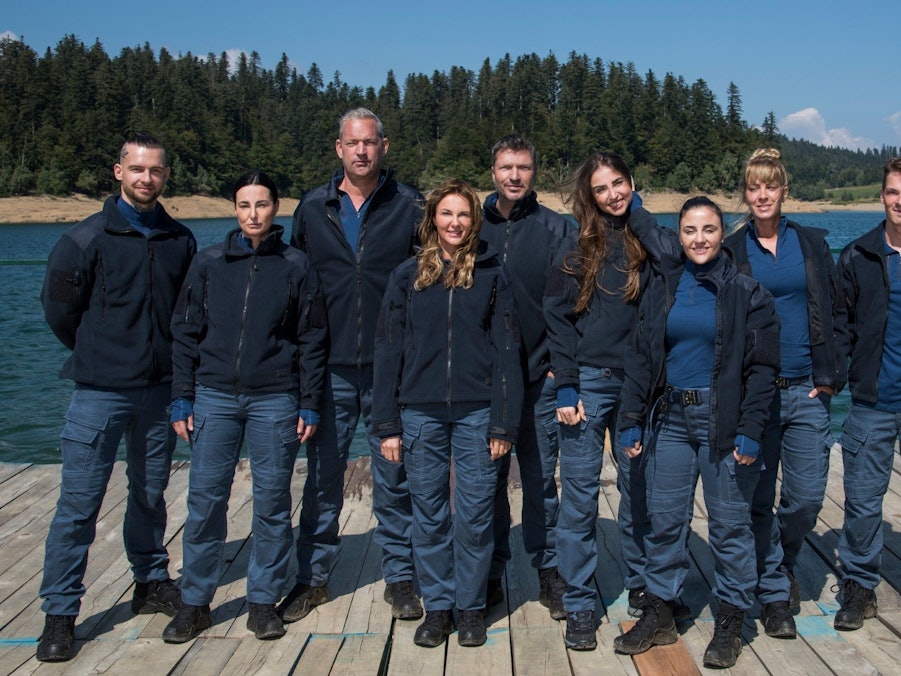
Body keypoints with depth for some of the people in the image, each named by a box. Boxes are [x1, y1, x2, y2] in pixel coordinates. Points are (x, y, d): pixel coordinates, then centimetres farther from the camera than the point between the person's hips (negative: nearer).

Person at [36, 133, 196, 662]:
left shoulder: (181, 240, 5)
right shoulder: (87, 238, -5)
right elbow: (59, 308, 1)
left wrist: (171, 359, 9)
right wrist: (98, 355, 9)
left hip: (160, 390, 3)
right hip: (100, 393, -3)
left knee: (151, 495, 15)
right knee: (79, 504, -1)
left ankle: (152, 583, 31)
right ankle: (60, 614, 8)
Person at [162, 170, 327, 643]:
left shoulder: (296, 266, 4)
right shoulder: (208, 263, 7)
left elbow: (312, 339, 4)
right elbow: (185, 332, 8)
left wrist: (309, 405, -1)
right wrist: (181, 399, 2)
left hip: (275, 400, -1)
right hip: (214, 396, 1)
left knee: (272, 502, 4)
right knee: (204, 500, 2)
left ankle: (264, 601, 18)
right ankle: (195, 603, 16)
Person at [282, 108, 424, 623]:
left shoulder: (409, 207, 1)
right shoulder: (312, 209, 7)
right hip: (330, 367, 2)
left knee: (394, 477, 7)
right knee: (323, 475, 9)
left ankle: (400, 576, 21)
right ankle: (313, 577, 22)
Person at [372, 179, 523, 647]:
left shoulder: (491, 276, 4)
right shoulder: (407, 276, 6)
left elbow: (507, 351, 2)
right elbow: (388, 350, 5)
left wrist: (504, 423, -5)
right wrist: (387, 424, 1)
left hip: (476, 413, -1)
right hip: (420, 413, 1)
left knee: (475, 516, 4)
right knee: (428, 515, 7)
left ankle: (471, 607, 20)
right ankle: (437, 606, 21)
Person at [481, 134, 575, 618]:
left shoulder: (557, 229, 3)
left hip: (539, 377, -1)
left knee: (541, 479, 6)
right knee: (488, 478, 8)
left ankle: (548, 570, 20)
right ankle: (489, 574, 21)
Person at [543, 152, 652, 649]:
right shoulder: (577, 247, 0)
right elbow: (558, 319, -2)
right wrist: (566, 388, -8)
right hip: (589, 381, -2)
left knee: (638, 489, 10)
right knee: (579, 494, 0)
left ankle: (642, 587, 27)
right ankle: (579, 605, 10)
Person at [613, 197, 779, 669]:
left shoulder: (747, 292, -3)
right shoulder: (662, 289, 7)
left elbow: (762, 367, -5)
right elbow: (639, 358, 8)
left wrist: (751, 430, -12)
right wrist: (631, 420, 2)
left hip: (723, 421, -3)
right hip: (669, 419, 4)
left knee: (730, 525, 5)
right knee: (664, 521, 10)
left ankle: (730, 622, 20)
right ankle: (658, 614, 24)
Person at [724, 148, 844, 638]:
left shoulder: (812, 243, 9)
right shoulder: (730, 251, 3)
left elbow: (831, 313, 9)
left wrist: (829, 374, -1)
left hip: (807, 390, 2)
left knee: (807, 497, 4)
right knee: (759, 500, 3)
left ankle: (782, 561, 33)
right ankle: (774, 594, 19)